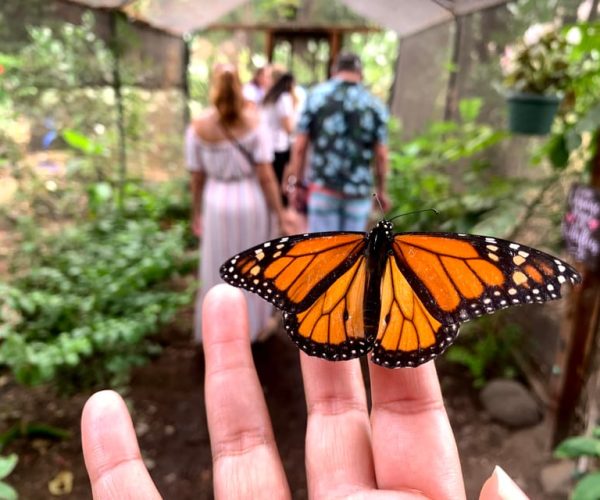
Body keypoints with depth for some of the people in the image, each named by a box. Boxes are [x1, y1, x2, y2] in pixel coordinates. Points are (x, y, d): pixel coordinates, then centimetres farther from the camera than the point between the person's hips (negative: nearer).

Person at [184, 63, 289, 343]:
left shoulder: (197, 128, -8)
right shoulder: (254, 123, -12)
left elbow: (197, 178, -3)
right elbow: (266, 176, -14)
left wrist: (196, 214, 11)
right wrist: (280, 214, -6)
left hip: (217, 205, 1)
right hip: (252, 203, -1)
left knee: (219, 271, 16)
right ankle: (256, 324, 35)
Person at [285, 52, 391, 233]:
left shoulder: (316, 95, 1)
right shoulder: (375, 104, 3)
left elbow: (300, 147, -2)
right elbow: (381, 155, 1)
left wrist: (296, 182, 7)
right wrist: (381, 190, 11)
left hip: (323, 186, -1)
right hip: (359, 190, 1)